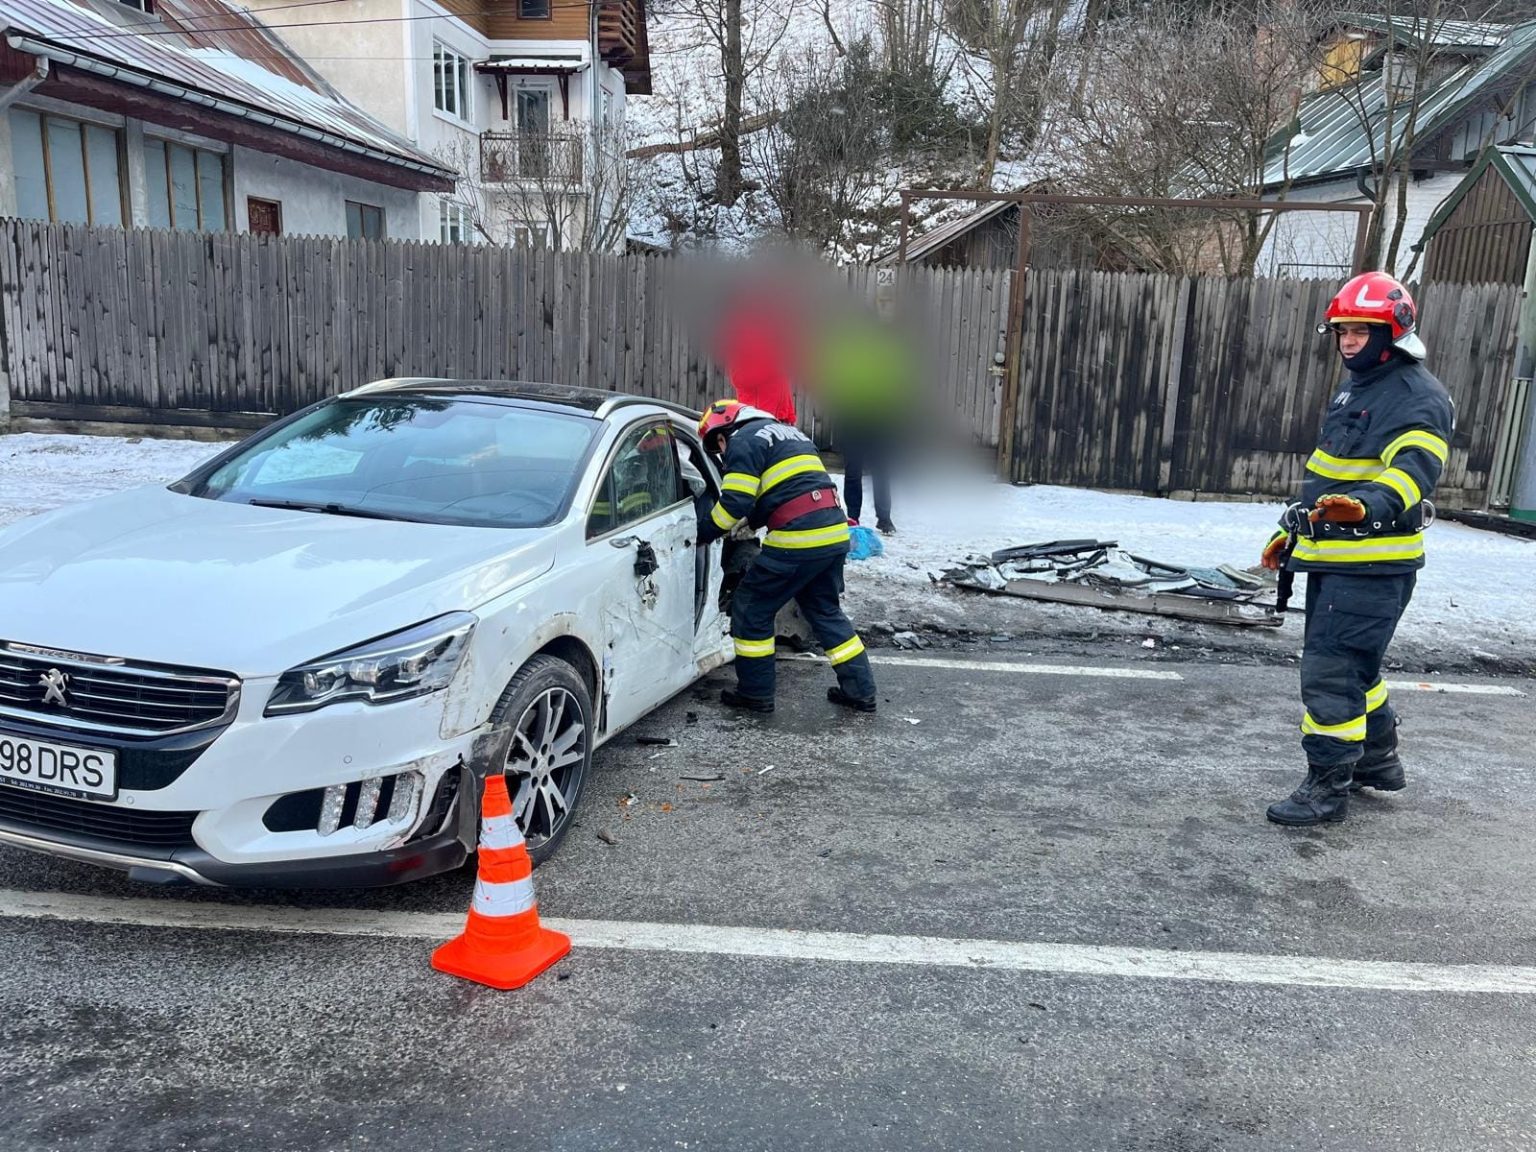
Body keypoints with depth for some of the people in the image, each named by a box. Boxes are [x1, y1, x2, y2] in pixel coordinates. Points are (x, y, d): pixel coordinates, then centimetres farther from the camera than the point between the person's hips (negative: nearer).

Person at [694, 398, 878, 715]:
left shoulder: (743, 441, -1)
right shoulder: (789, 433, 27)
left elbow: (735, 502, -10)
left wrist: (704, 532, 5)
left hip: (798, 541, -9)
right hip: (835, 534, 9)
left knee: (751, 609, 7)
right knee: (826, 612, 22)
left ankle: (755, 694, 15)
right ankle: (860, 691, 24)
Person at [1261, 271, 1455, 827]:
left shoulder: (1419, 397, -13)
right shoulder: (1356, 388, 18)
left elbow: (1412, 470, -29)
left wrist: (1367, 506, -49)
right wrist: (1293, 530, 25)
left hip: (1373, 566, -10)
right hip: (1332, 558, 10)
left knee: (1330, 672, -8)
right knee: (1353, 667, 21)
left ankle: (1328, 787, 3)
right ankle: (1379, 761, 38)